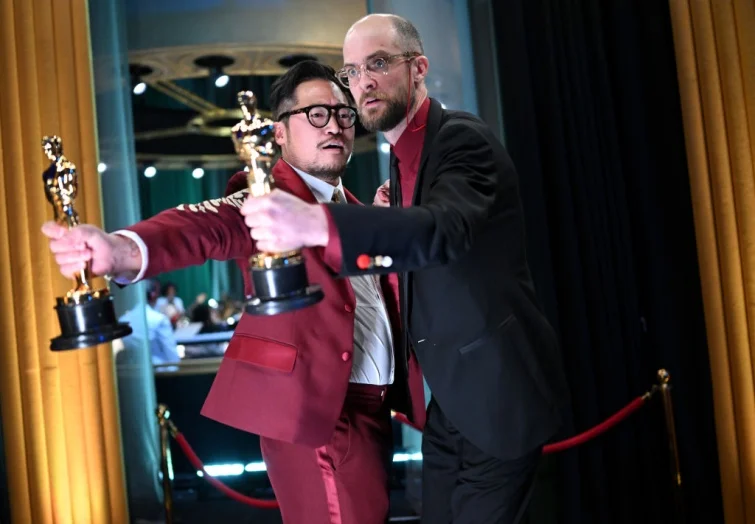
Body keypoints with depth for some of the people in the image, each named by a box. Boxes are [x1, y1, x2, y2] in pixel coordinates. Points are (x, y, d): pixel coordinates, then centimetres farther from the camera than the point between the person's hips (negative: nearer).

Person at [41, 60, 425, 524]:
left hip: (372, 408, 8)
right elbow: (210, 224, -29)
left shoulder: (356, 211, 17)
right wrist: (124, 250, -50)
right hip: (318, 409, -8)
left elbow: (379, 304, 15)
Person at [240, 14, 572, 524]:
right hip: (449, 396, 8)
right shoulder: (404, 153, 10)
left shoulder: (462, 137, -17)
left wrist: (318, 224, -52)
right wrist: (381, 235, -8)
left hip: (499, 390, -8)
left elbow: (446, 228, -37)